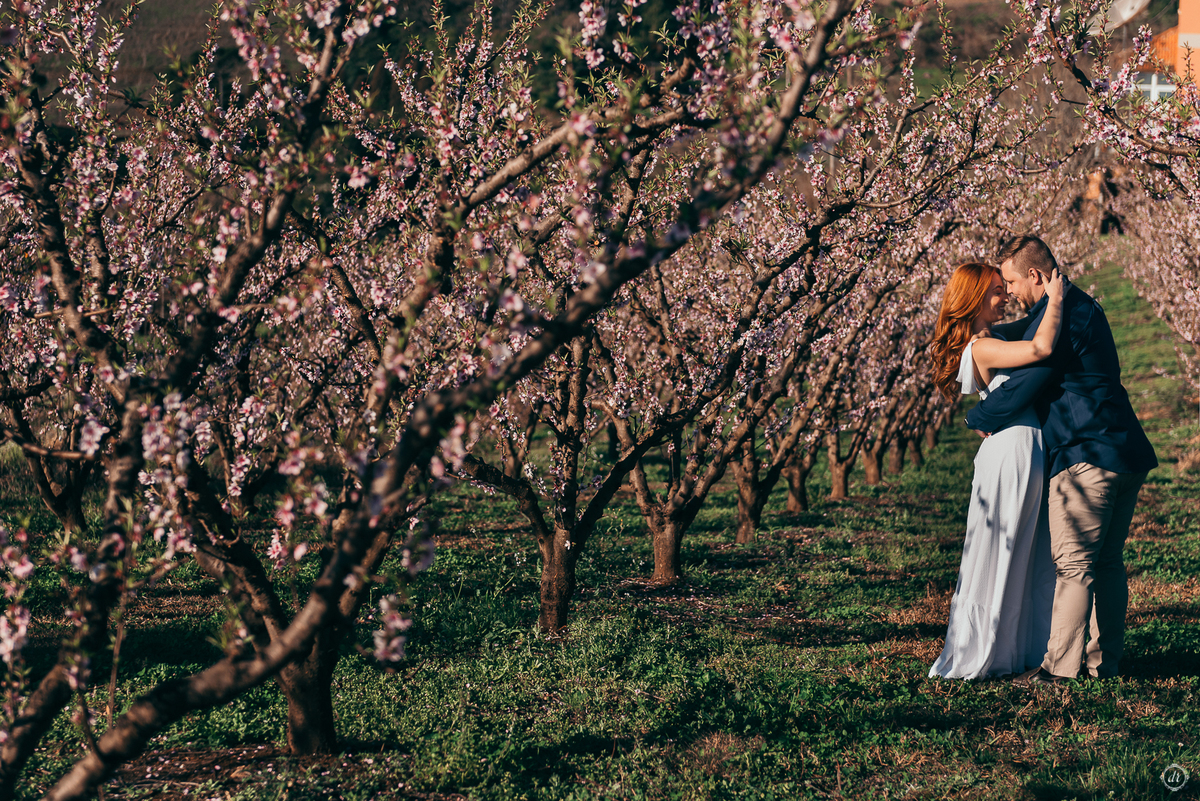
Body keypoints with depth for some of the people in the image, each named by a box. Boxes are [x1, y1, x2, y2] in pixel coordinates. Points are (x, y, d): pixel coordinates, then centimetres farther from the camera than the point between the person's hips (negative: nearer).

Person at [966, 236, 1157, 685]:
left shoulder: (1055, 316, -12)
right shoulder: (1083, 307, 18)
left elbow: (1021, 387, -12)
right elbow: (1027, 334, 37)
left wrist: (978, 420, 4)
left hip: (1086, 458, -10)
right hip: (1127, 454, 10)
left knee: (1073, 566, -6)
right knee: (1107, 563, 12)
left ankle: (1060, 666, -4)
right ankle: (1105, 661, 16)